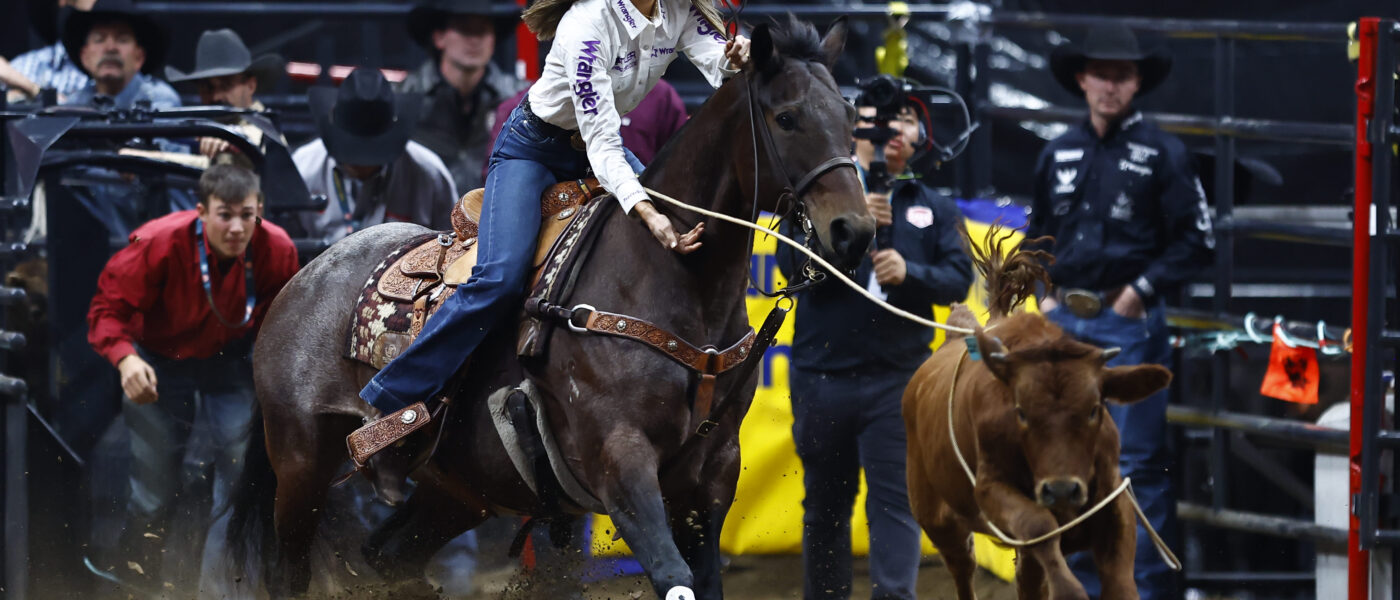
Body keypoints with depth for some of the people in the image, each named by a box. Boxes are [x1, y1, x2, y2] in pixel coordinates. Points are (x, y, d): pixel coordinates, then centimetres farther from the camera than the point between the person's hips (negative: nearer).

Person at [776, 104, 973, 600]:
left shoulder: (935, 208, 11)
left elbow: (958, 279, 2)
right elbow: (792, 263, -6)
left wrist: (910, 272, -17)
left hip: (897, 378, 0)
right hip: (822, 376, 0)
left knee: (895, 498, -11)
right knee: (826, 502, 8)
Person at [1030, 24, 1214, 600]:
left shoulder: (1161, 153, -3)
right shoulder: (1059, 153, 12)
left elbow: (1195, 241, -3)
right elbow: (1037, 234, 23)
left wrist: (1141, 291, -9)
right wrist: (1044, 294, 9)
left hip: (1127, 321, -5)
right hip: (1064, 321, 5)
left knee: (1136, 462, -8)